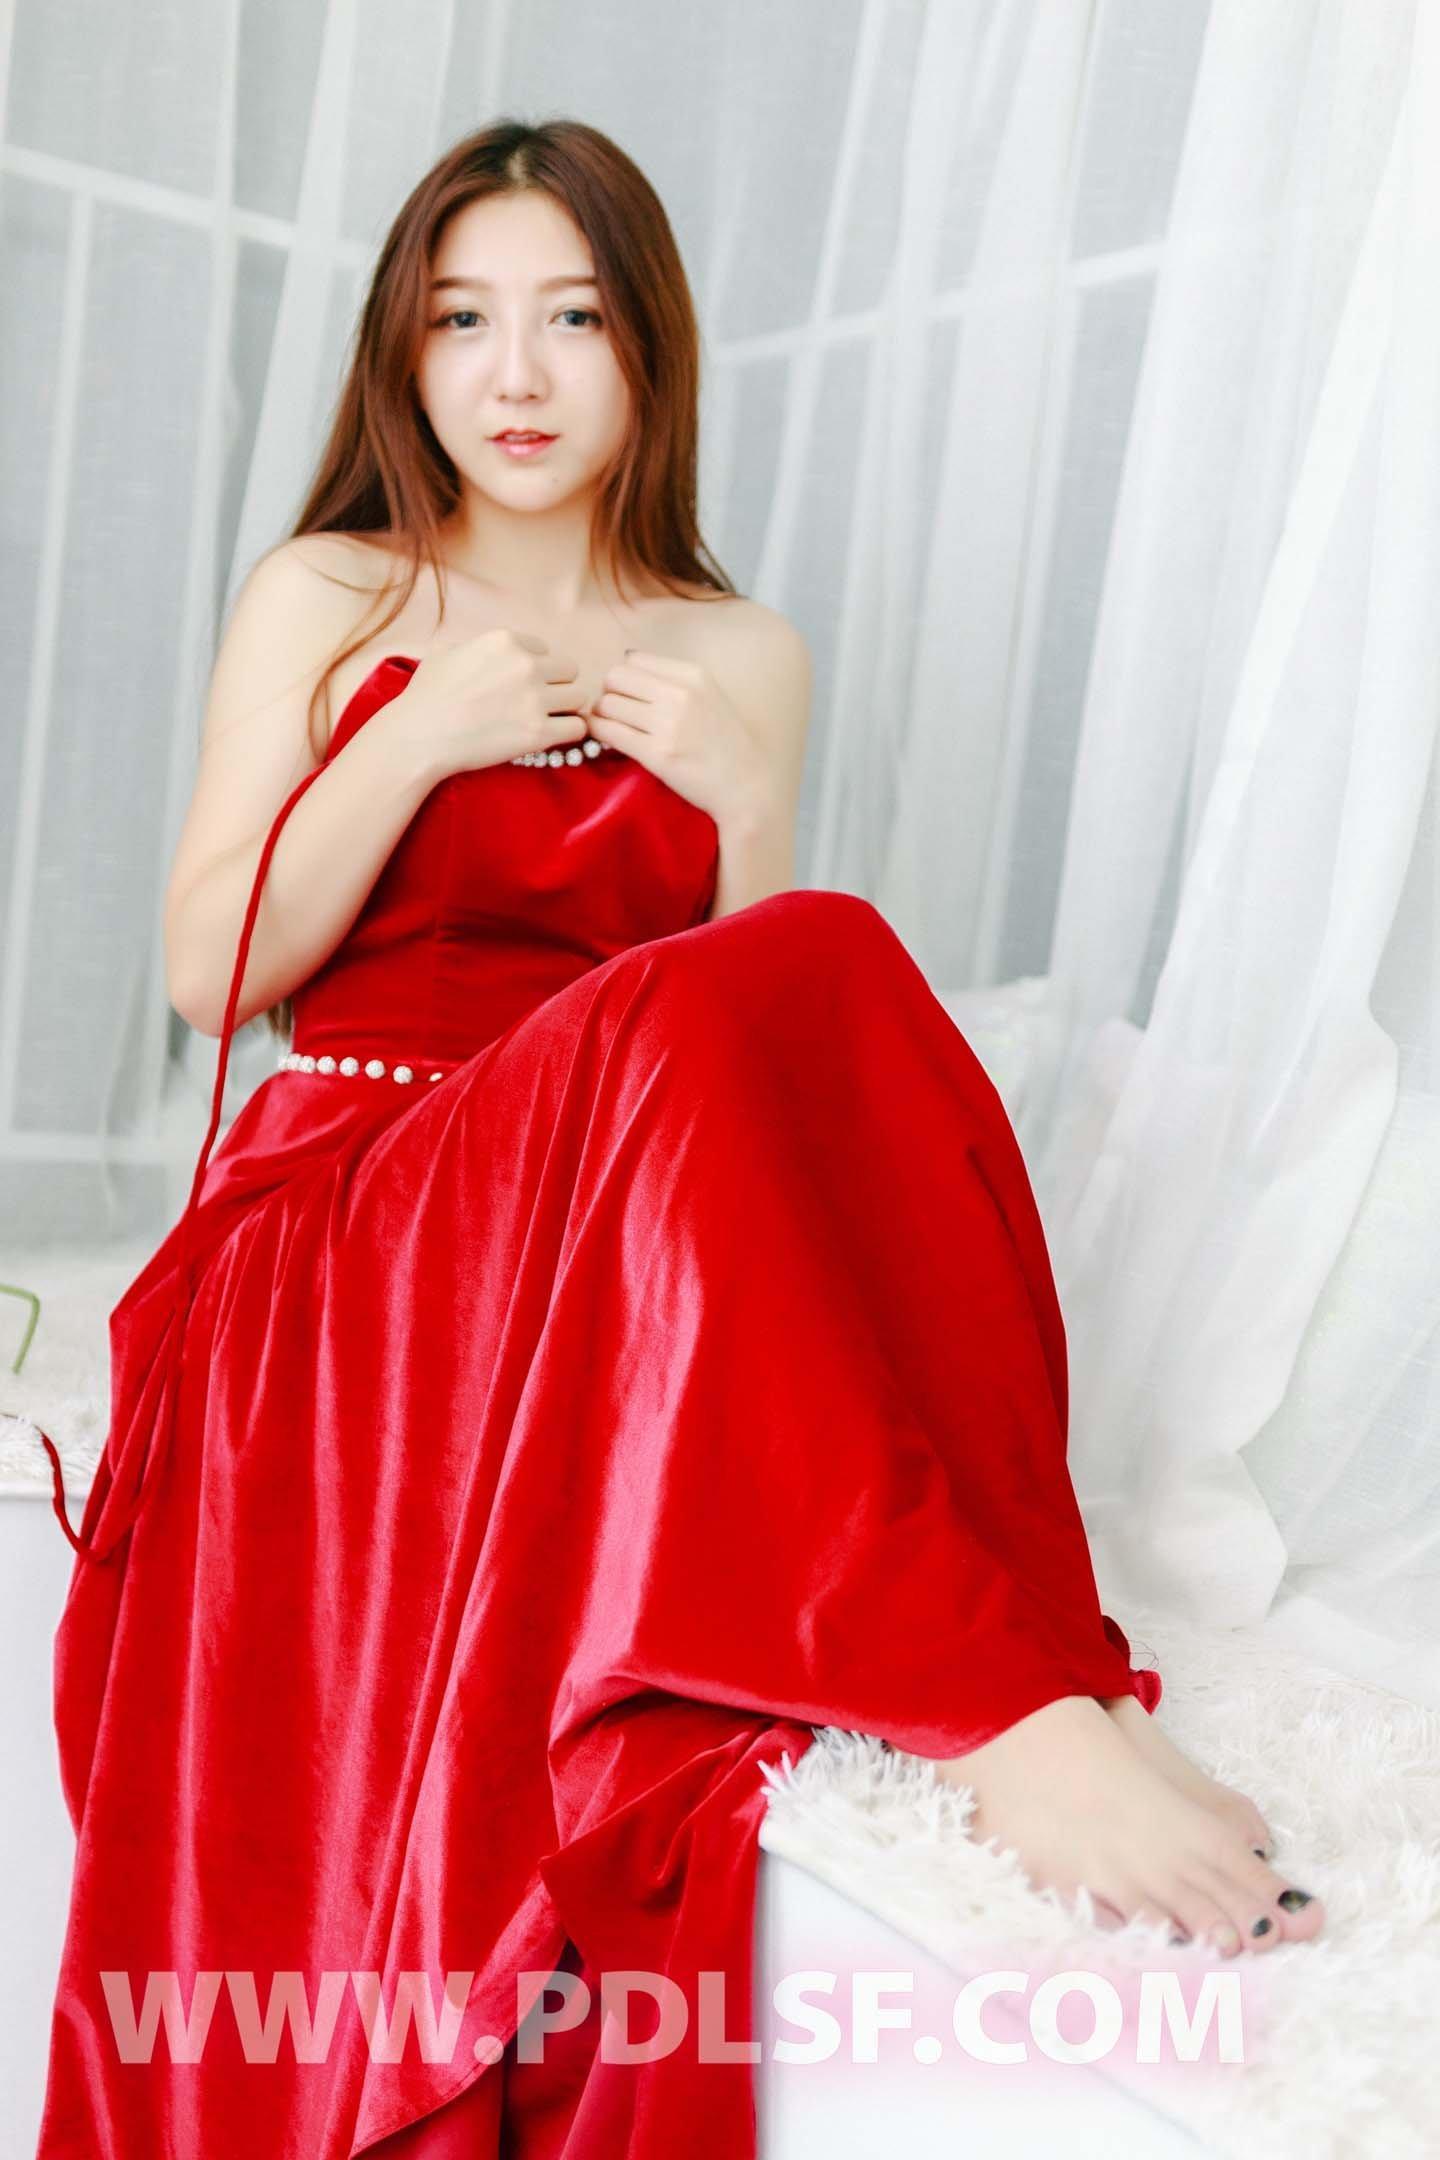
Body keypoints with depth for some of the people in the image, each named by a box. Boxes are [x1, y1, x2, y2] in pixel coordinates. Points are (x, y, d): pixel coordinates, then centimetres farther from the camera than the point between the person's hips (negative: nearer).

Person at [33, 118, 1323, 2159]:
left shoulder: (743, 655, 16)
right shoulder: (324, 599, 12)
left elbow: (775, 1041, 13)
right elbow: (210, 973, 3)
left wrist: (747, 804, -5)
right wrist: (421, 741, -8)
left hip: (646, 1262, 2)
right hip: (349, 1222, -2)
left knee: (824, 974, -33)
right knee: (711, 1024, -34)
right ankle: (1018, 1704, -36)